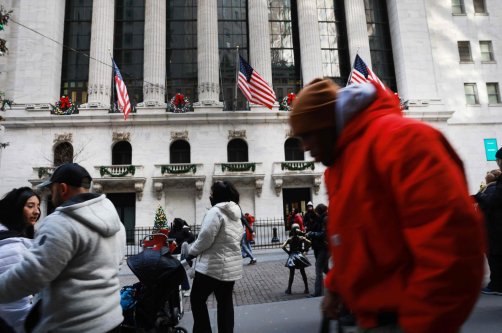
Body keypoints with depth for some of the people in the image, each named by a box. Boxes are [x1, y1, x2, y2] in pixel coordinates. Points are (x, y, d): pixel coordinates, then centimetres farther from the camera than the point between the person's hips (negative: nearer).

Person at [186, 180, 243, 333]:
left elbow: (206, 237, -21)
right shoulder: (236, 213, 11)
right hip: (231, 265, 8)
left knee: (197, 299, 8)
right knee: (225, 301, 15)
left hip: (214, 265, -8)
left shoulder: (216, 211, -17)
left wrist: (191, 252, -4)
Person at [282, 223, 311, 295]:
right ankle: (306, 289, 17)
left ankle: (289, 289, 12)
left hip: (292, 257, -1)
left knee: (291, 274, 8)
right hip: (300, 255, 1)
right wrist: (304, 249, -2)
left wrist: (288, 252, -4)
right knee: (303, 273, 12)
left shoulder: (289, 239, -8)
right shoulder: (301, 238, -5)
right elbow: (309, 243, -14)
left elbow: (283, 246, -18)